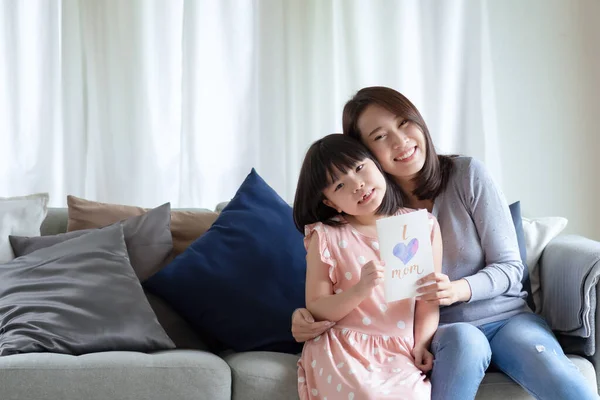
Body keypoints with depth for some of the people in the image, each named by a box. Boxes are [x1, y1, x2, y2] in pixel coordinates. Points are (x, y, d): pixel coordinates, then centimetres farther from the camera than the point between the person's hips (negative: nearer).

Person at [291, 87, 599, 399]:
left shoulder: (467, 174, -7)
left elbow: (509, 267, -5)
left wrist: (458, 290, -26)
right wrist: (307, 318, -20)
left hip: (507, 316, -1)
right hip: (442, 331, 2)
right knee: (463, 338, -36)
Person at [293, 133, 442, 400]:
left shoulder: (422, 226, 4)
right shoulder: (325, 237, -2)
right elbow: (316, 311, -2)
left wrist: (421, 345, -9)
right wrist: (360, 289, -18)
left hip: (400, 352, 2)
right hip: (342, 350, -1)